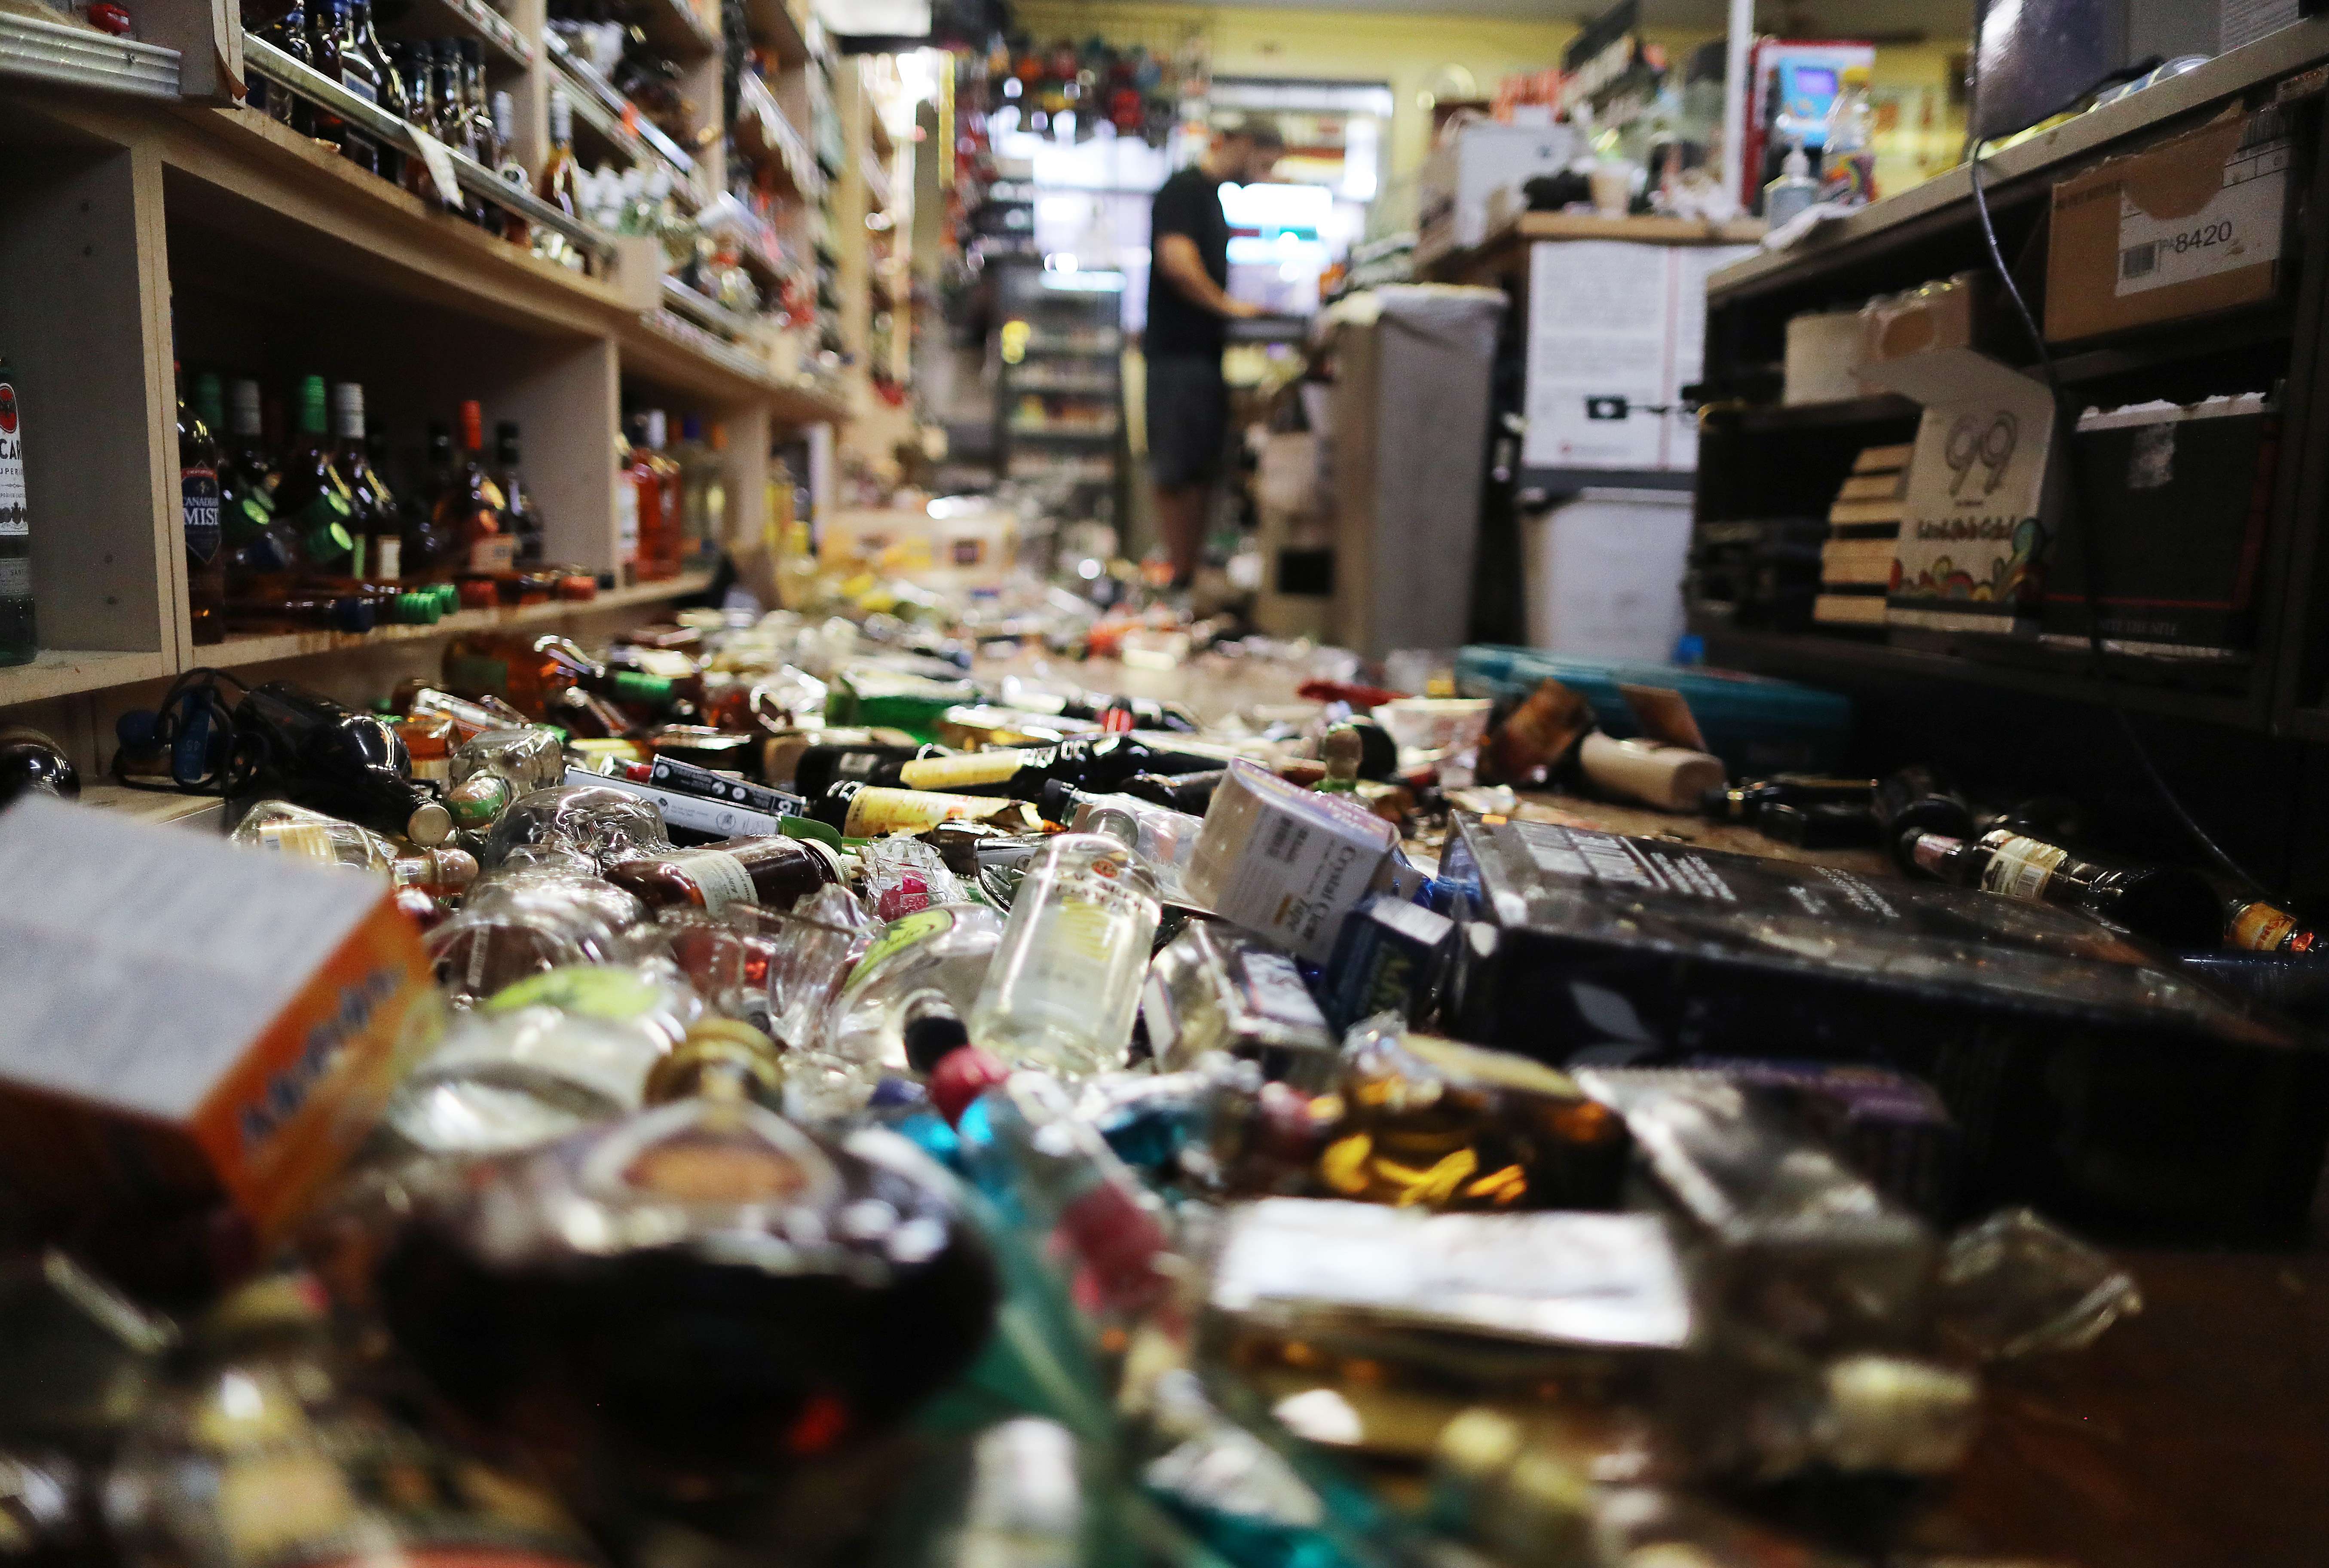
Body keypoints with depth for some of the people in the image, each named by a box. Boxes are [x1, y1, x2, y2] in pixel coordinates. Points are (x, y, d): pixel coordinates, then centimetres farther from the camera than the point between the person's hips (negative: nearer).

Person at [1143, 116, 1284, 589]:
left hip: (1207, 350, 10)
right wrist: (1226, 305, -16)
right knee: (1176, 474, -6)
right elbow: (1175, 260, -24)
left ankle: (1195, 574, 16)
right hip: (1181, 351, -10)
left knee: (1203, 470, 11)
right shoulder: (1184, 189, -10)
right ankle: (1181, 579, -2)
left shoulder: (1212, 194, 21)